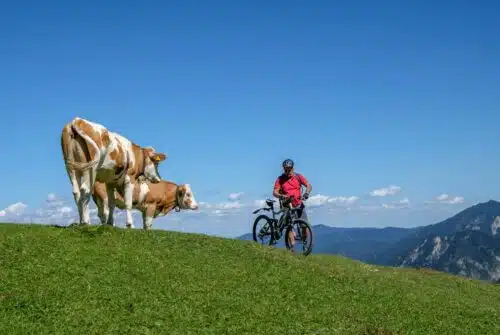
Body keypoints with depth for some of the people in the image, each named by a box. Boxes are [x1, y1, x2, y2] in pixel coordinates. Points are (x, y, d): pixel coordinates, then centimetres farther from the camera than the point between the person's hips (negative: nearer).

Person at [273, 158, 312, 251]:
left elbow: (309, 185, -7)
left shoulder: (298, 176, 3)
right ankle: (292, 246, -11)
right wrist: (281, 196, -30)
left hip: (299, 204, 1)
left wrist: (306, 193, -28)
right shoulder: (280, 179, -1)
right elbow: (275, 192, -8)